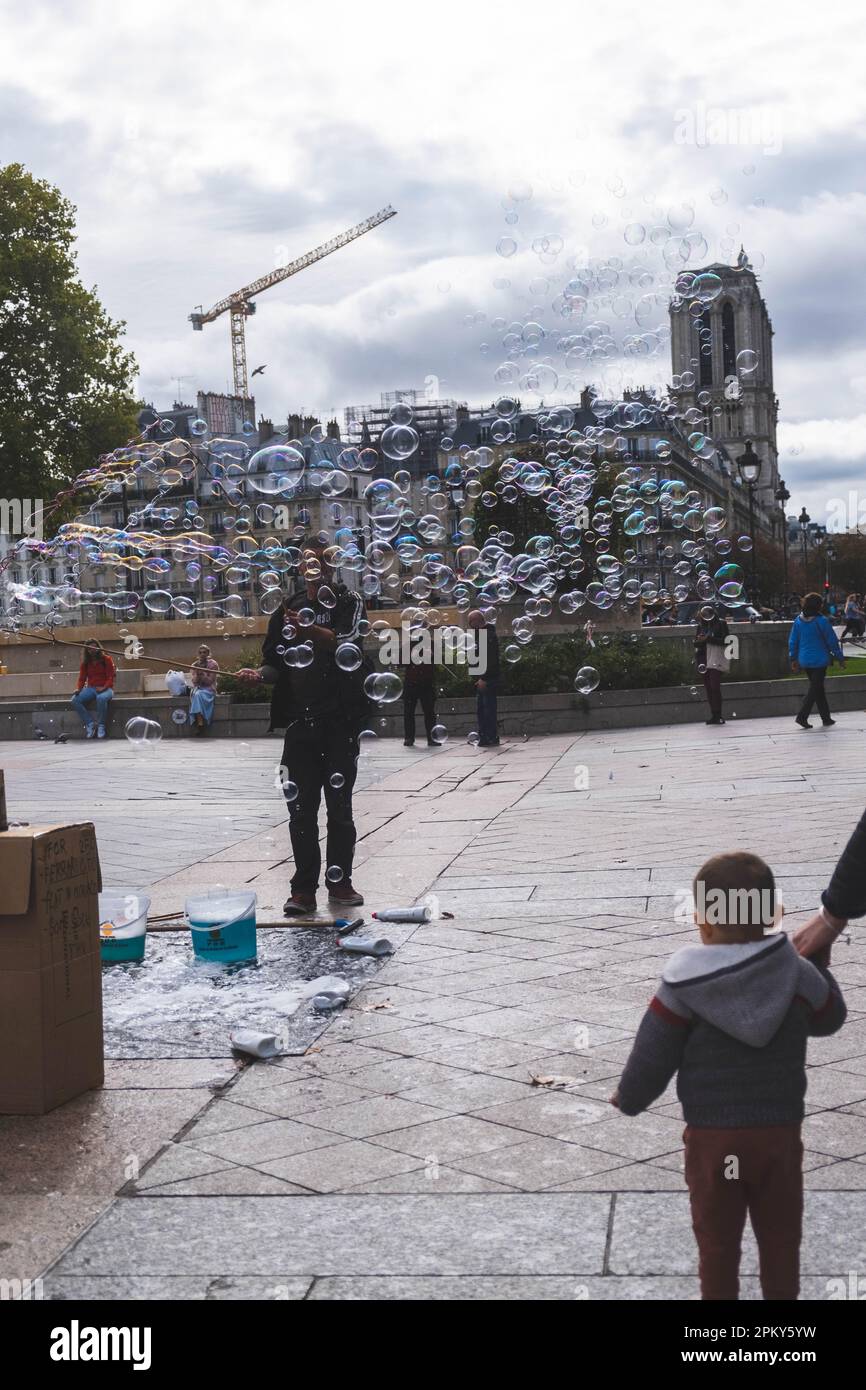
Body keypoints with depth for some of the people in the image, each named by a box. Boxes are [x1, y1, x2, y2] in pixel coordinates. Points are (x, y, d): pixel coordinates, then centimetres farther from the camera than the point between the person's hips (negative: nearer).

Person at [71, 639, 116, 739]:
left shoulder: (106, 659, 1)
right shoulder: (85, 662, 12)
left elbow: (111, 677, -4)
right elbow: (82, 678, 11)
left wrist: (104, 687, -21)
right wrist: (78, 688, -10)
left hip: (105, 688, -4)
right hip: (91, 688, 4)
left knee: (101, 698, -40)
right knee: (75, 699, -23)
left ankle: (101, 726, -24)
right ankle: (90, 724, -18)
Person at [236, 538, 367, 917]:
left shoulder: (348, 603, 2)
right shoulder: (288, 608, 13)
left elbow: (347, 645, -16)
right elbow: (275, 661, 14)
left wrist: (310, 631, -32)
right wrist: (259, 673, -8)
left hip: (340, 719, -3)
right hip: (300, 720, 3)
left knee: (339, 805, 3)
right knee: (301, 807, 0)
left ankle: (339, 882, 14)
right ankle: (304, 888, 4)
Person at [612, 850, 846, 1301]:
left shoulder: (683, 986, -14)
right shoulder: (799, 976, -8)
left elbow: (652, 1058, -8)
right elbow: (830, 1018, 13)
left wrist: (628, 1098, 11)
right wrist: (817, 961, 27)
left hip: (711, 1136, -2)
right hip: (779, 1131, 2)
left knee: (717, 1239, 13)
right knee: (780, 1237, 16)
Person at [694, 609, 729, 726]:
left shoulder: (721, 624, 1)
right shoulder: (701, 626, 15)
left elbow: (724, 641, -7)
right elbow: (696, 643, 16)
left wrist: (708, 639, -14)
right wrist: (699, 640, -8)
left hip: (716, 660, -5)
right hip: (704, 661, 5)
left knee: (714, 687, -13)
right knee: (708, 688, 3)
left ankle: (718, 715, -11)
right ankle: (714, 715, 7)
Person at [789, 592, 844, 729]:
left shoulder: (798, 621, 1)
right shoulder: (822, 621, -14)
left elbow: (792, 642, 6)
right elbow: (832, 641, -9)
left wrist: (794, 659, 15)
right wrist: (840, 657, 1)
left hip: (804, 660, 6)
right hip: (819, 660, -6)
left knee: (817, 688, 16)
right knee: (815, 688, -1)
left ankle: (826, 718, 22)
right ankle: (802, 717, -11)